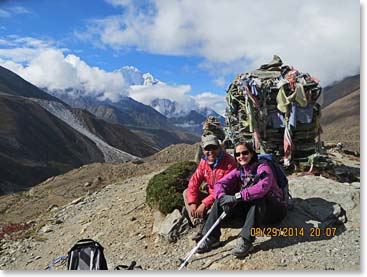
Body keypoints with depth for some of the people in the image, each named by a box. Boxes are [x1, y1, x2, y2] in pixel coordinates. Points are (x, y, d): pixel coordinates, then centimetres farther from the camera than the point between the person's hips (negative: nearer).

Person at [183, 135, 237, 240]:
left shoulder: (229, 162, -22)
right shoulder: (204, 161, 0)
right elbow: (194, 182, -1)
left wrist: (204, 204, -29)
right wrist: (192, 203, -15)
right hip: (210, 194, 7)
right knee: (186, 192, -2)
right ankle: (199, 226, -15)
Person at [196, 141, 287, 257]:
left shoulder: (262, 167, -14)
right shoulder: (238, 171, 3)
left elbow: (264, 186, -36)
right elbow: (219, 184, -7)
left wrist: (238, 196, -41)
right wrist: (223, 196, -29)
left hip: (272, 209, -5)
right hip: (249, 207, 5)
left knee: (259, 196, -37)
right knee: (221, 198, -9)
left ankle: (246, 241, -36)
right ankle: (211, 238, -14)